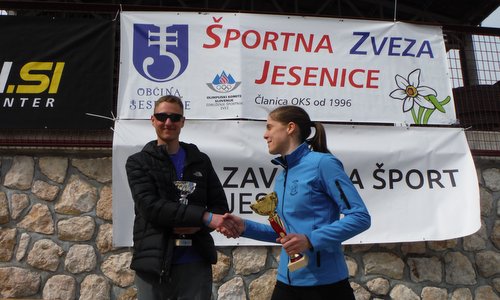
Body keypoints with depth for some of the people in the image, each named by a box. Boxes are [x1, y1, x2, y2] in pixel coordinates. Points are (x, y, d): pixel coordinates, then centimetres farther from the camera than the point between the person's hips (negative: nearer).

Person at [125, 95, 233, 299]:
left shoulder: (200, 160, 11)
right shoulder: (138, 162, 3)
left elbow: (220, 206, 8)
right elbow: (151, 207, -13)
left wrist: (197, 225, -13)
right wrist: (203, 217, -22)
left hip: (196, 263, 2)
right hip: (153, 263, -1)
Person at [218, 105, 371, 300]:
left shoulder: (322, 162, -12)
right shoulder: (281, 177, 9)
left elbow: (360, 217, -16)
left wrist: (310, 240, -24)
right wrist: (245, 227, 2)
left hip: (325, 283, -6)